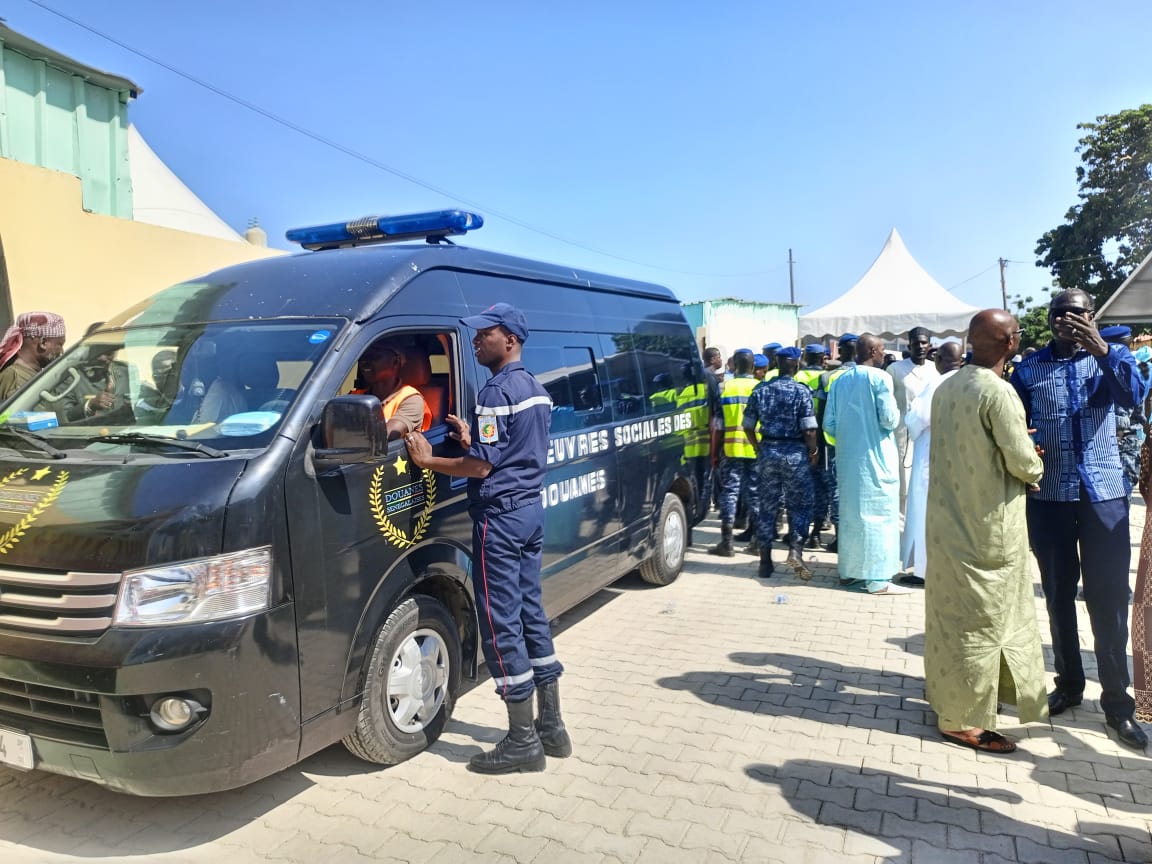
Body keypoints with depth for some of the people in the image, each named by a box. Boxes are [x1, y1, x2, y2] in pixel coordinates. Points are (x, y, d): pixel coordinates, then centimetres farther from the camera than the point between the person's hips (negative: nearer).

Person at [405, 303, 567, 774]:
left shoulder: (496, 391, -16)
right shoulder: (537, 389, 14)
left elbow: (481, 466, -19)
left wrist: (426, 459, -7)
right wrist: (472, 438, 16)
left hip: (500, 515, -10)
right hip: (531, 509, 10)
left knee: (501, 625, -1)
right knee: (532, 615, 15)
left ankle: (523, 741, 8)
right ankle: (551, 727, 23)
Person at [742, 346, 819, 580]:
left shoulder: (760, 391, 4)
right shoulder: (801, 391, -7)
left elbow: (748, 426, 5)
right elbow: (809, 429, -13)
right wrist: (813, 451, 3)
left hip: (768, 452, 3)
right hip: (795, 453, -3)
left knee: (767, 506, 9)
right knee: (800, 505, 10)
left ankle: (765, 561, 13)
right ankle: (795, 550, -3)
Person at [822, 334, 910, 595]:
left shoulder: (840, 380, 8)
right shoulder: (880, 378, -9)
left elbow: (828, 424, 7)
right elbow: (889, 419, -14)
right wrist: (896, 414, 8)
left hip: (847, 457, 6)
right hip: (875, 457, -6)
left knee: (850, 512, 13)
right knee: (878, 513, -1)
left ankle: (848, 572, 20)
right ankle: (878, 579, 0)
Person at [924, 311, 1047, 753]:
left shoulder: (946, 386, 5)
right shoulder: (998, 391, -19)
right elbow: (1023, 461, -16)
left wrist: (1015, 441, 8)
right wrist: (1035, 470, 6)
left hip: (949, 515, 8)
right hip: (988, 523, -8)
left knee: (952, 611, 19)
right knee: (981, 618, 4)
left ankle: (946, 690, 34)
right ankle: (964, 718, 14)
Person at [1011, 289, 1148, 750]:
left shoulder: (1111, 356, 3)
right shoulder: (1029, 368, 5)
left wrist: (1101, 349, -32)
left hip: (1103, 495, -1)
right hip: (1048, 498, 1)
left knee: (1109, 600, 2)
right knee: (1058, 596, 11)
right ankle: (1069, 684, 26)